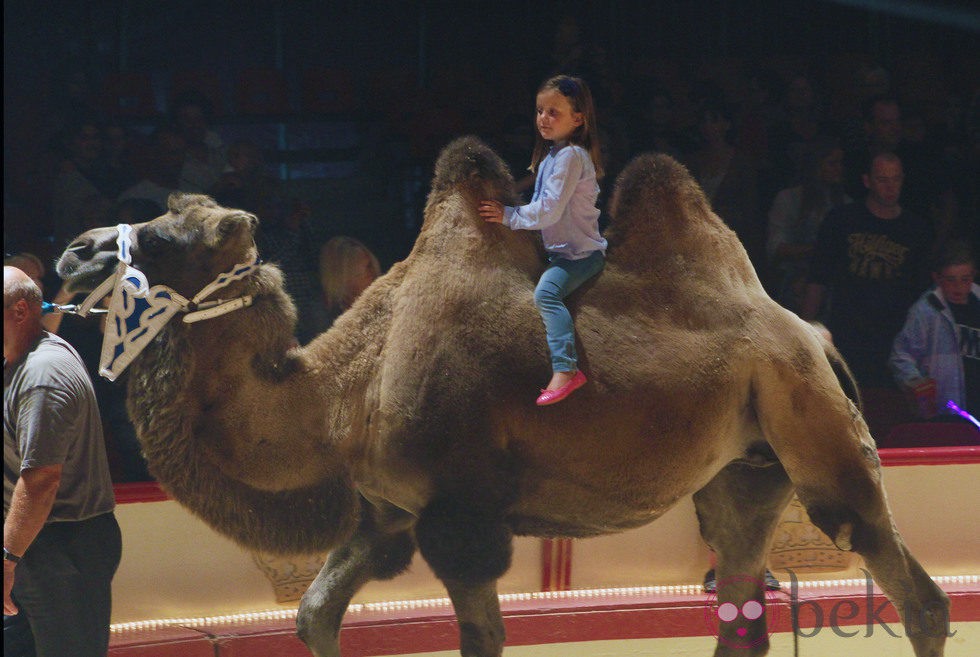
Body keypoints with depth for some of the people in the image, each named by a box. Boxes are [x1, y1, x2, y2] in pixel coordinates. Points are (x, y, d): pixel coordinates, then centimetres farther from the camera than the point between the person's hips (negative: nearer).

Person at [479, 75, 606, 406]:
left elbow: (550, 210, -22)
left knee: (546, 291, -32)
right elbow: (542, 205, 21)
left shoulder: (571, 156, -17)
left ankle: (565, 369, -40)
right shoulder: (550, 154, 14)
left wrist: (508, 216, -14)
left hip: (581, 252, -11)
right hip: (560, 249, 11)